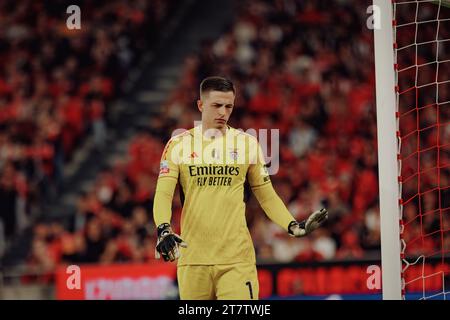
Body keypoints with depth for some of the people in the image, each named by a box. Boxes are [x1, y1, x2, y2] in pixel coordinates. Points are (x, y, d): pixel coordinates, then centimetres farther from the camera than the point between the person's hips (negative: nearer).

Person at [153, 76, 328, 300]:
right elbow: (163, 194, -1)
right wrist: (163, 229, -20)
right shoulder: (178, 145, 5)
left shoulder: (247, 144, 8)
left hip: (237, 258, 0)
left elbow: (267, 196, 13)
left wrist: (293, 226, -3)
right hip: (192, 258, 0)